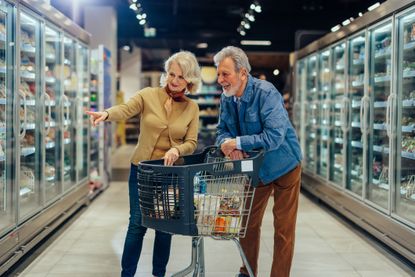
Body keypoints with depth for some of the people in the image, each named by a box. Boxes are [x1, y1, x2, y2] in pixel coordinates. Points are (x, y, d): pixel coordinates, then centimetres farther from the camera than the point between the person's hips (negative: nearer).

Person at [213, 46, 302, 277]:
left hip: (283, 166, -6)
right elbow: (223, 131, 1)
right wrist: (227, 142, -23)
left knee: (284, 228, 1)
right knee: (249, 222, 14)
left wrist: (238, 142, -31)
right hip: (255, 168, 6)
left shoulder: (265, 93, -26)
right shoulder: (227, 98, -6)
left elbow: (275, 136, -34)